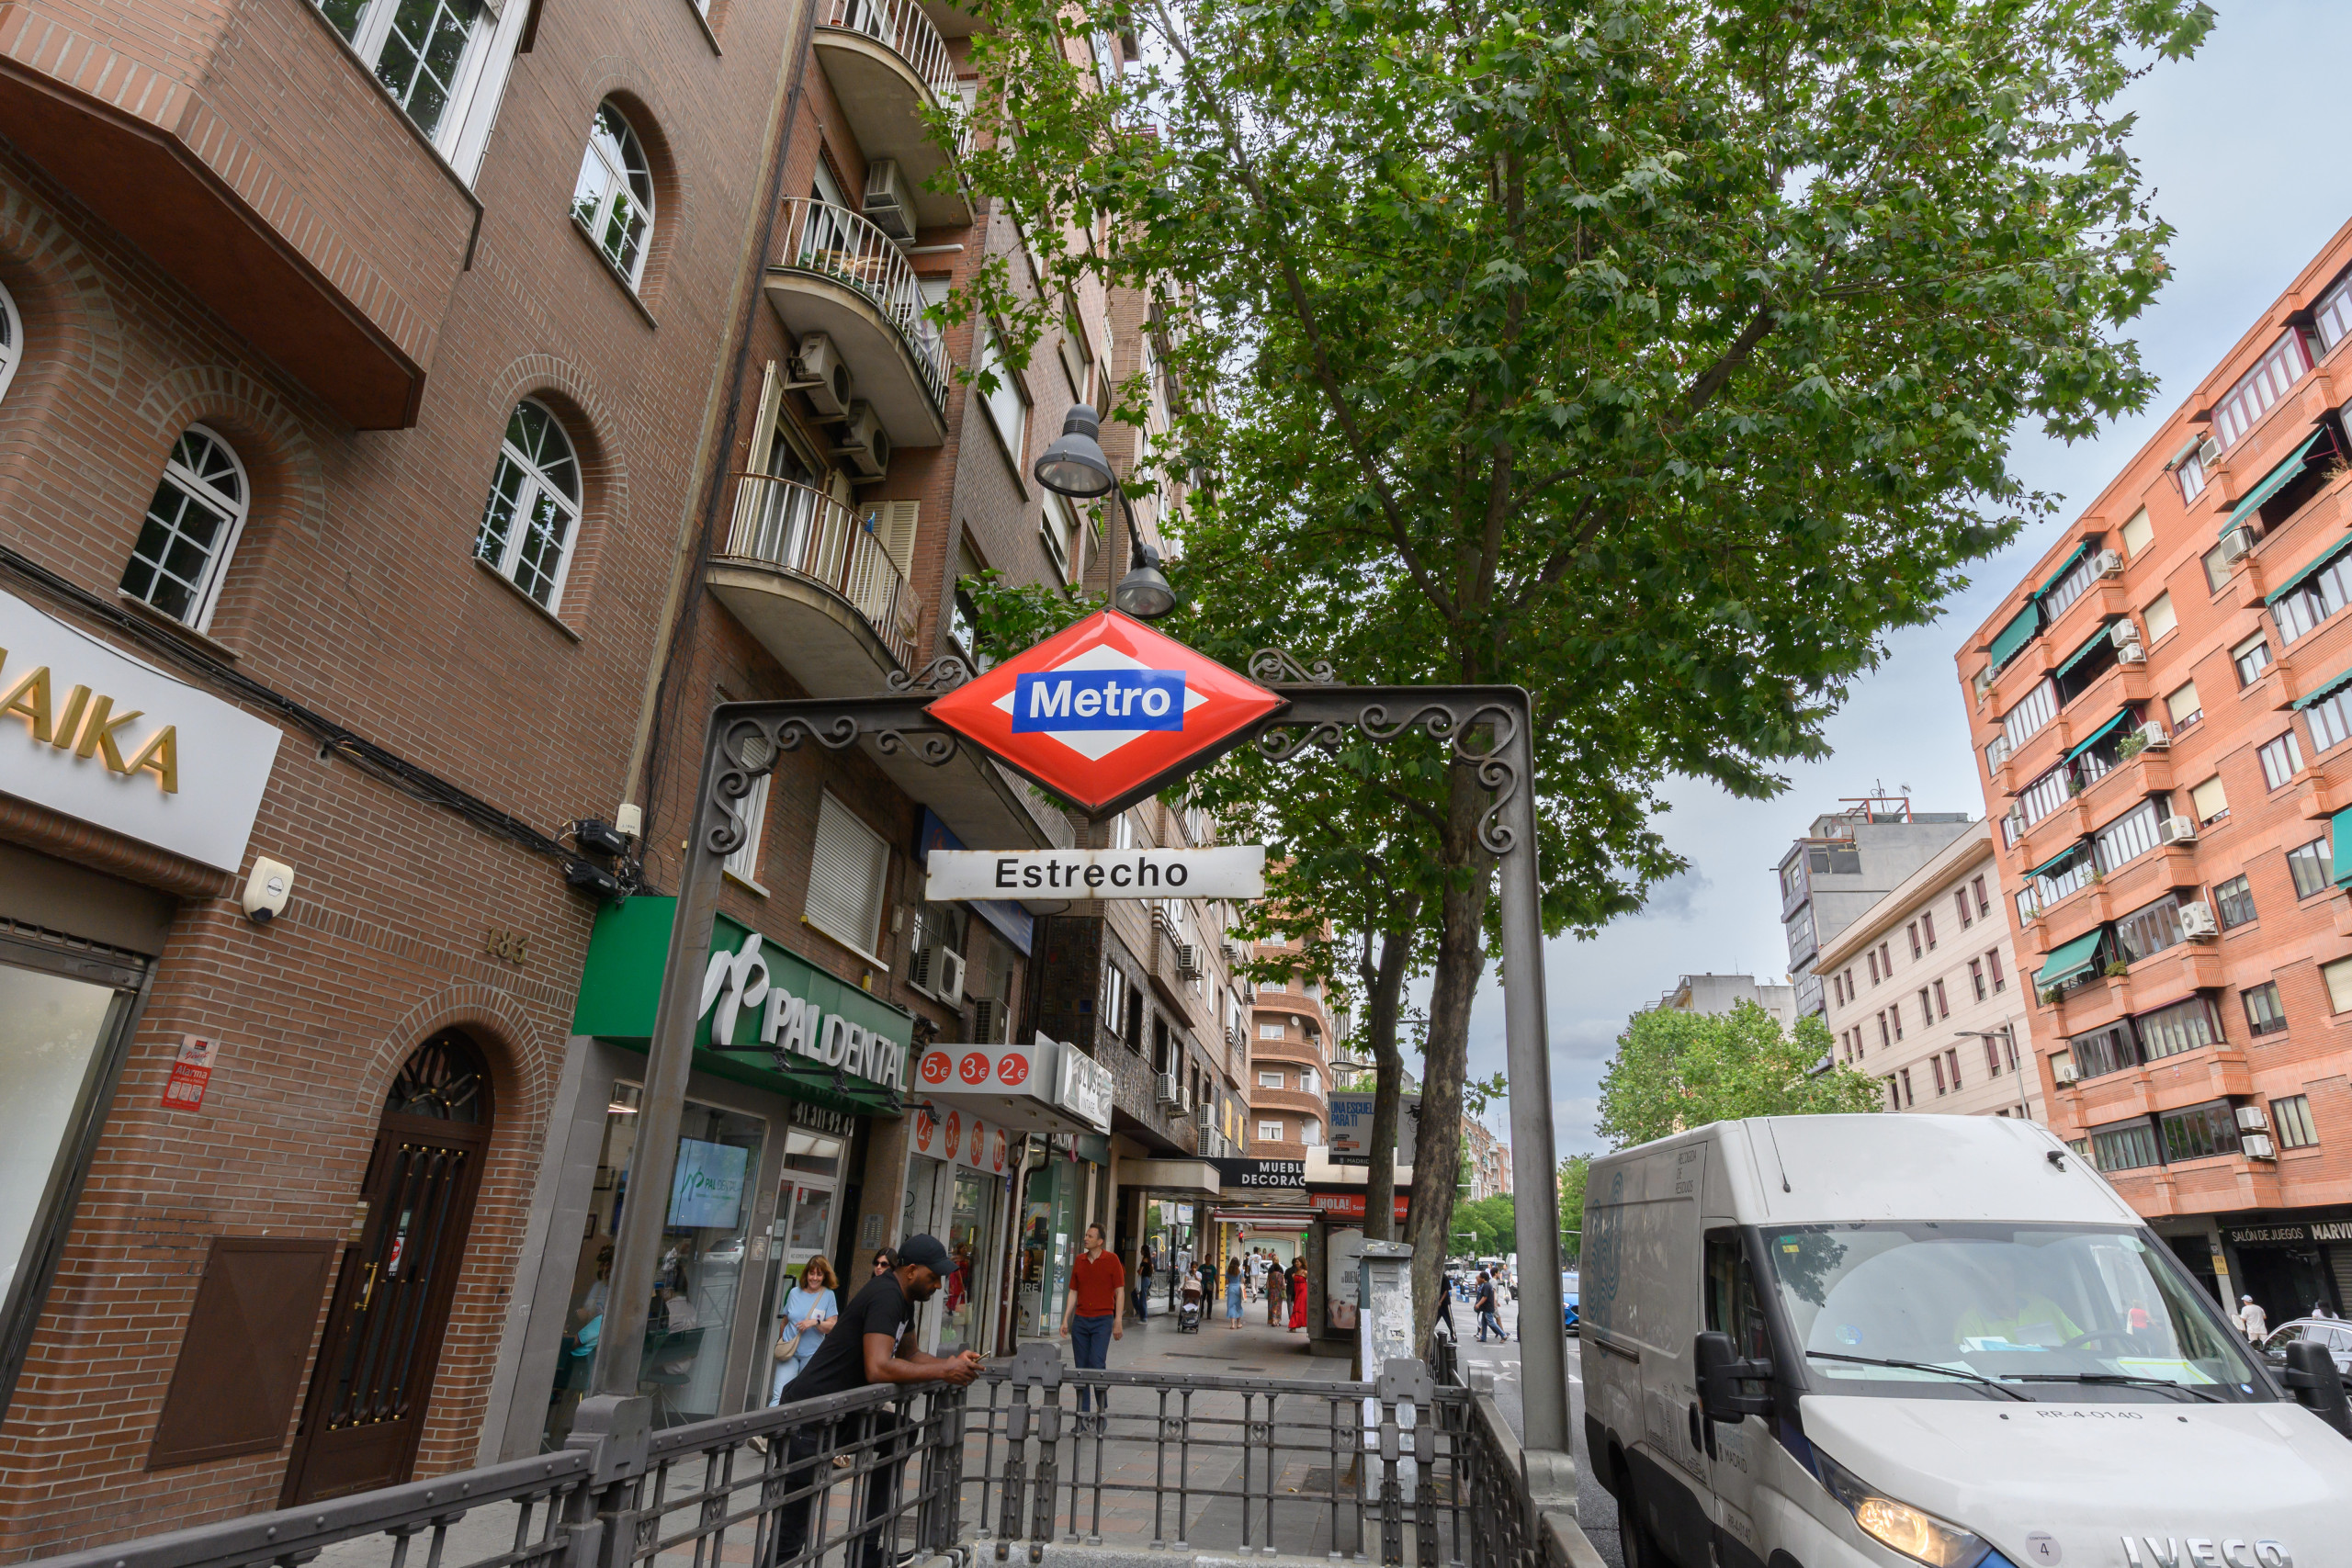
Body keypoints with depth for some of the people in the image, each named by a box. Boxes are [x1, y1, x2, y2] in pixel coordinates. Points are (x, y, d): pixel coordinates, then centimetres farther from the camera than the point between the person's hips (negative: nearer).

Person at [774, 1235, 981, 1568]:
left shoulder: (902, 1299, 8)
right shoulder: (885, 1297, -22)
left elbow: (909, 1356, 18)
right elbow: (878, 1369, -32)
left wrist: (953, 1362, 1)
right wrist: (942, 1371, -23)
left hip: (839, 1412, 10)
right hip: (809, 1419, -10)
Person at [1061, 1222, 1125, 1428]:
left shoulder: (1111, 1259, -3)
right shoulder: (1079, 1260, 9)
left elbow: (1120, 1292, -2)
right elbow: (1073, 1292, 14)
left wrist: (1118, 1322, -7)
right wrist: (1065, 1320, 8)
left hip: (1102, 1320, -4)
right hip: (1080, 1319, 4)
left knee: (1097, 1365, -12)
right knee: (1081, 1368, 5)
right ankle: (1083, 1415, 13)